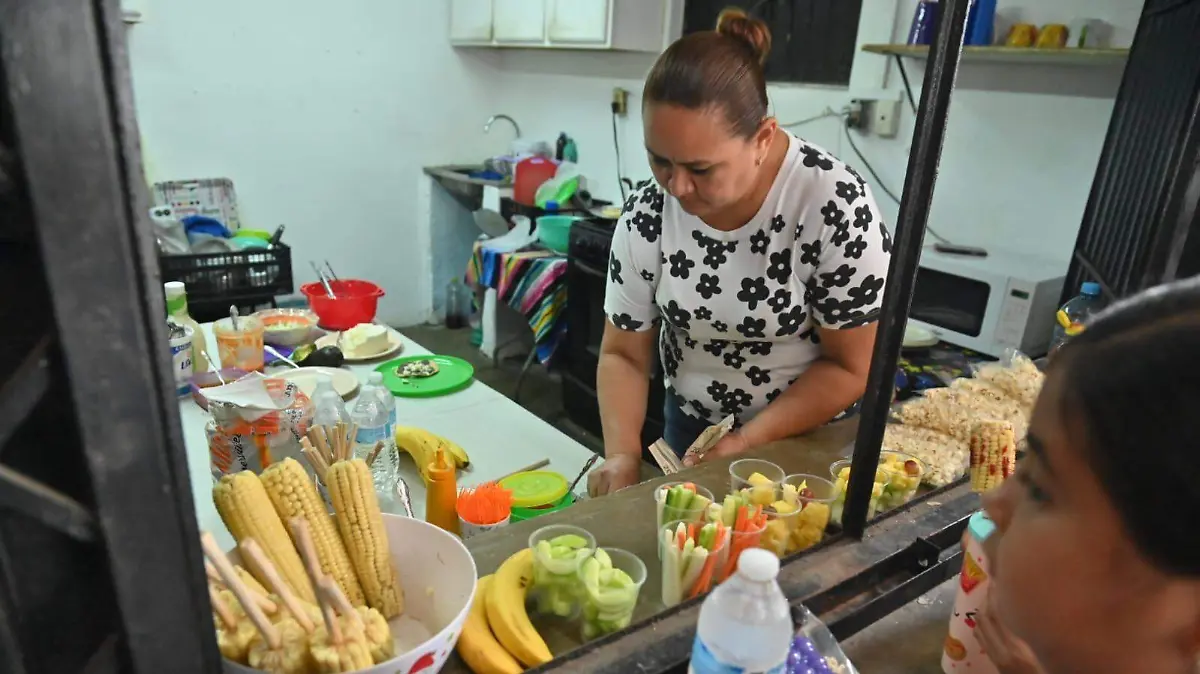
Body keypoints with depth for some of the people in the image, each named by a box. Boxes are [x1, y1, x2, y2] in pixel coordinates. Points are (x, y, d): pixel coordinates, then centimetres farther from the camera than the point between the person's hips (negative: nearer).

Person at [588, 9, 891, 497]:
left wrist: (744, 445, -24)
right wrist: (622, 455, -23)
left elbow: (853, 367, -18)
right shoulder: (647, 214, -17)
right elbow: (623, 354, -9)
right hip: (690, 425, 4)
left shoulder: (835, 204, -26)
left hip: (811, 437, -3)